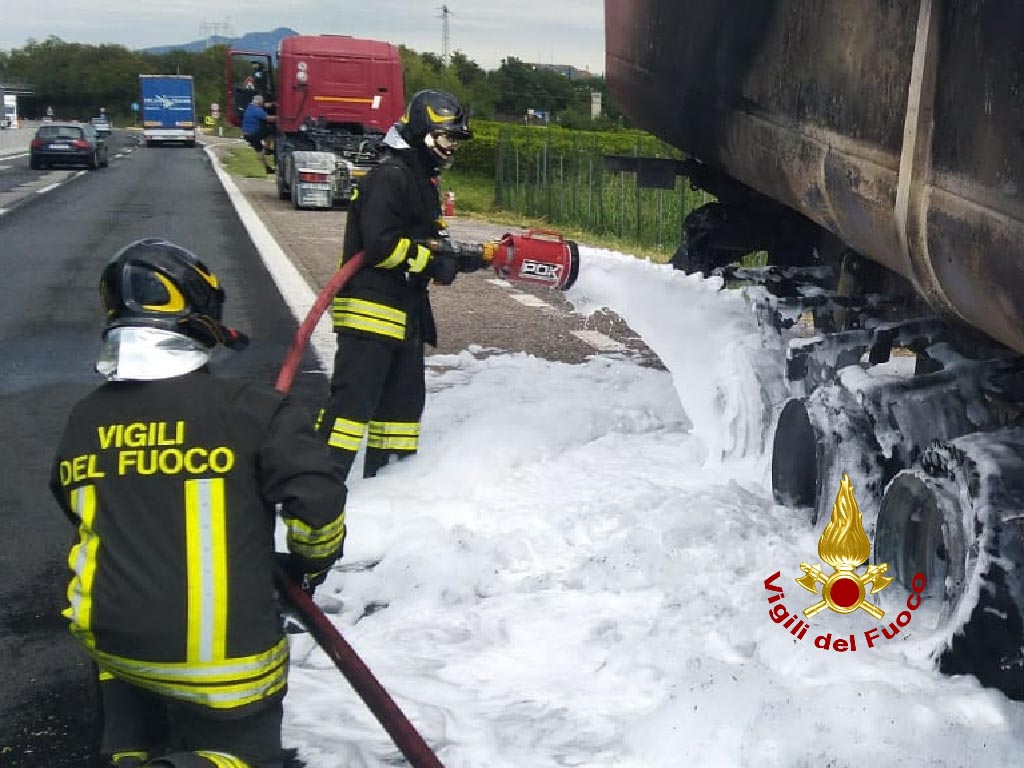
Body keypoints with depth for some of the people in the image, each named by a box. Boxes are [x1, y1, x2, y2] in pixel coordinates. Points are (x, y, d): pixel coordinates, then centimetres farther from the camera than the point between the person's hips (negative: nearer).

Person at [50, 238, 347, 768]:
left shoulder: (83, 421, 3)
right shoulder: (248, 410, -14)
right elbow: (317, 501, -17)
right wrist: (312, 560, 5)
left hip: (110, 632, 5)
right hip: (221, 653, -5)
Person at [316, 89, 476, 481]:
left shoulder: (423, 181, 20)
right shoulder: (389, 177, -14)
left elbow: (427, 246, 22)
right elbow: (381, 246, -23)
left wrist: (473, 256, 6)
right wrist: (432, 261, -16)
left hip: (404, 311, 10)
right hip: (370, 307, -10)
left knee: (404, 397, 15)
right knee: (354, 397, -12)